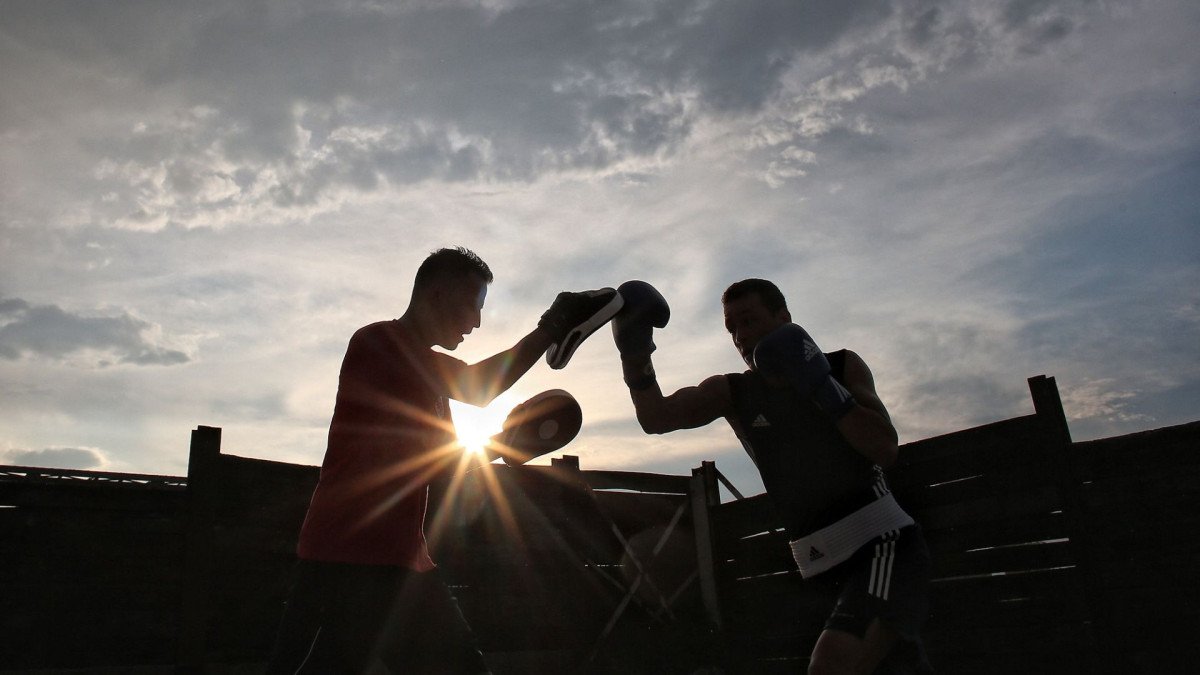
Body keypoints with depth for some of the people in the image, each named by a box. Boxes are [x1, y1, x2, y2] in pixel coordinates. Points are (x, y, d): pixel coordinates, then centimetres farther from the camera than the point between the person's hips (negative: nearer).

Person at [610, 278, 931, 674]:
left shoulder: (843, 366, 0)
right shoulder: (731, 393, 3)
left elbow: (886, 449, -10)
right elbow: (656, 417, -12)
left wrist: (823, 387, -19)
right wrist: (635, 355, -29)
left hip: (883, 541, -4)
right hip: (831, 564, 4)